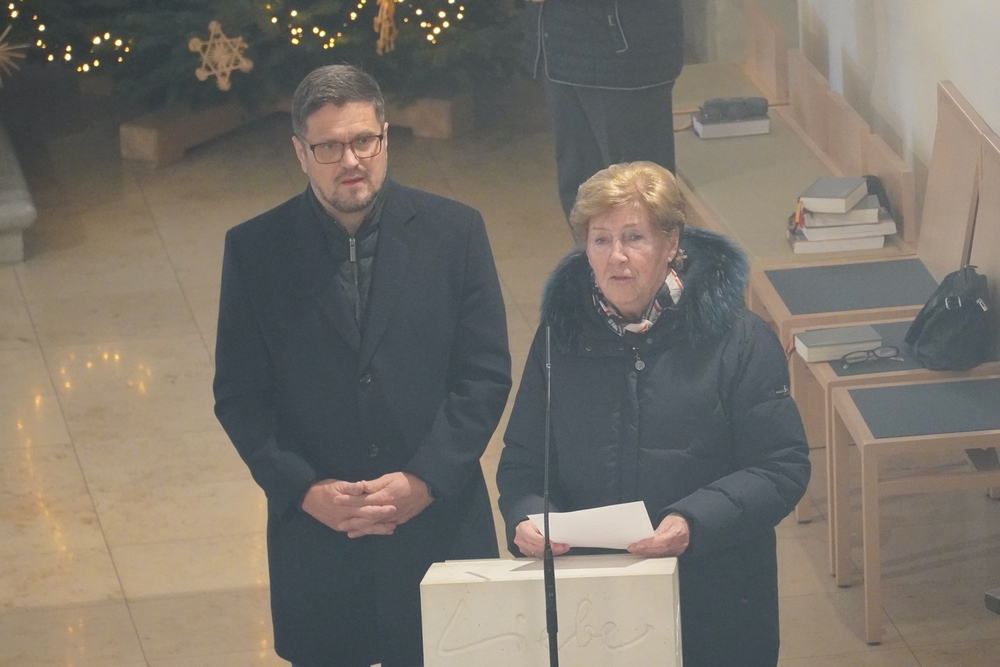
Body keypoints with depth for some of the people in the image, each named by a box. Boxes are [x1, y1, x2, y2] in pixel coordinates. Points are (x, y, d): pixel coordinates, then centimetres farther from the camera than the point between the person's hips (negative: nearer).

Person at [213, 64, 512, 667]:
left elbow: (486, 374, -1)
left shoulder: (454, 232, 0)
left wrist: (425, 481, -11)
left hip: (438, 522, 0)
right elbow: (239, 394, 1)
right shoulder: (255, 250, 1)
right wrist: (302, 490, -11)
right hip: (314, 538, 0)